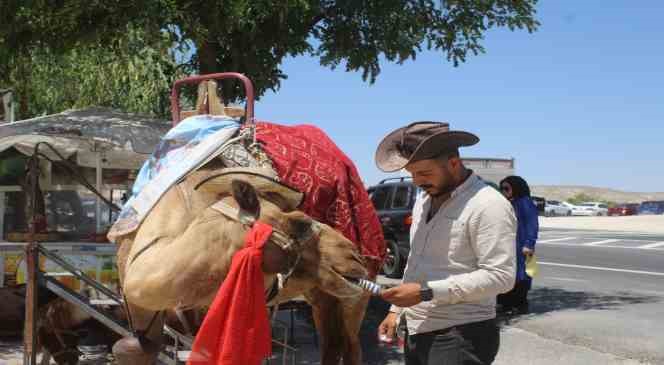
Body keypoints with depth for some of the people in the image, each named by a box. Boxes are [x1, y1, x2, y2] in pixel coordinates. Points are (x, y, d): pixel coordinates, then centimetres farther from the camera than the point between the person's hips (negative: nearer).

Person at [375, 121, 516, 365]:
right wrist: (397, 310, 14)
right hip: (416, 333, 8)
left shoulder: (488, 205, -16)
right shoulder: (424, 200, 12)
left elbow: (500, 276, -21)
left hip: (460, 338, -8)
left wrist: (426, 292, -22)